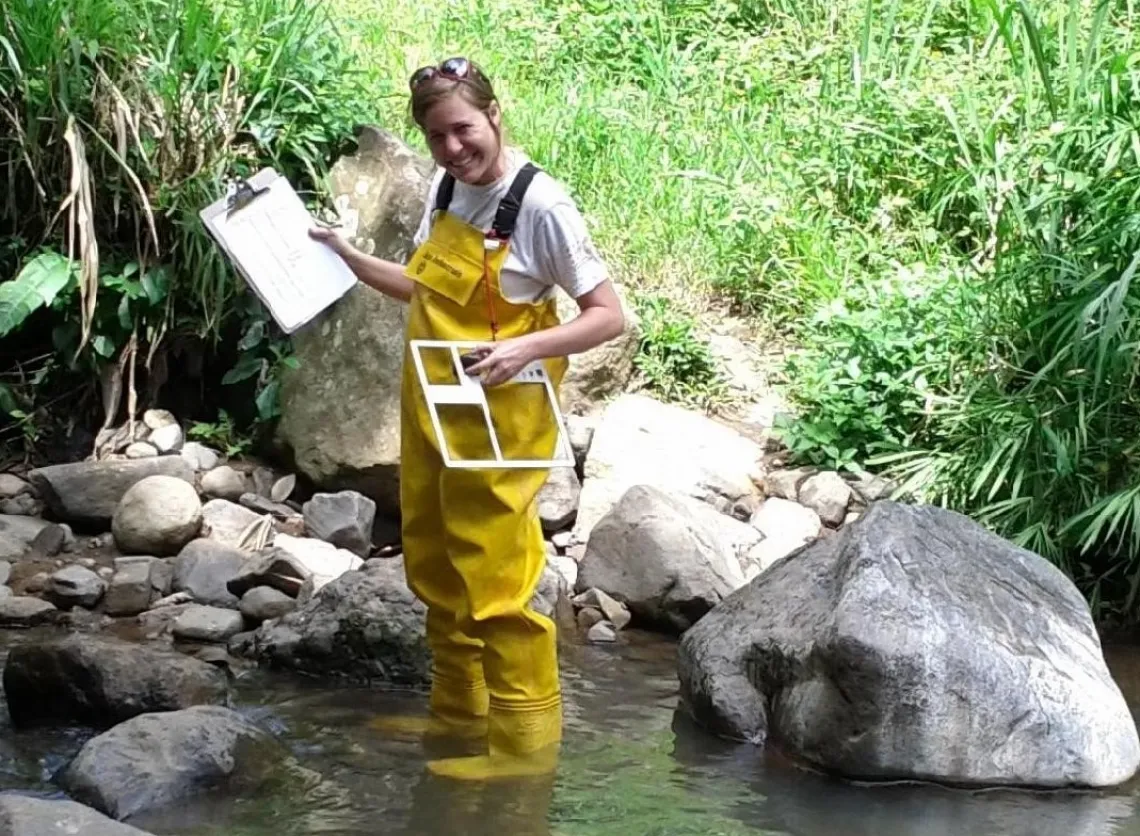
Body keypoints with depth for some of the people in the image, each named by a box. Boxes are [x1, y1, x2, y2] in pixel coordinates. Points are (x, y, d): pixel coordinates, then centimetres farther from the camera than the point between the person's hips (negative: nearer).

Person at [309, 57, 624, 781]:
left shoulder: (541, 205, -19)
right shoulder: (444, 188, 3)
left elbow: (610, 316, -17)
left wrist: (527, 348, -30)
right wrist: (350, 259, 7)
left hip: (497, 419, -8)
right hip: (431, 411, 8)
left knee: (493, 582, -6)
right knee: (436, 570, 17)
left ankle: (525, 744, 2)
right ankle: (459, 713, 32)